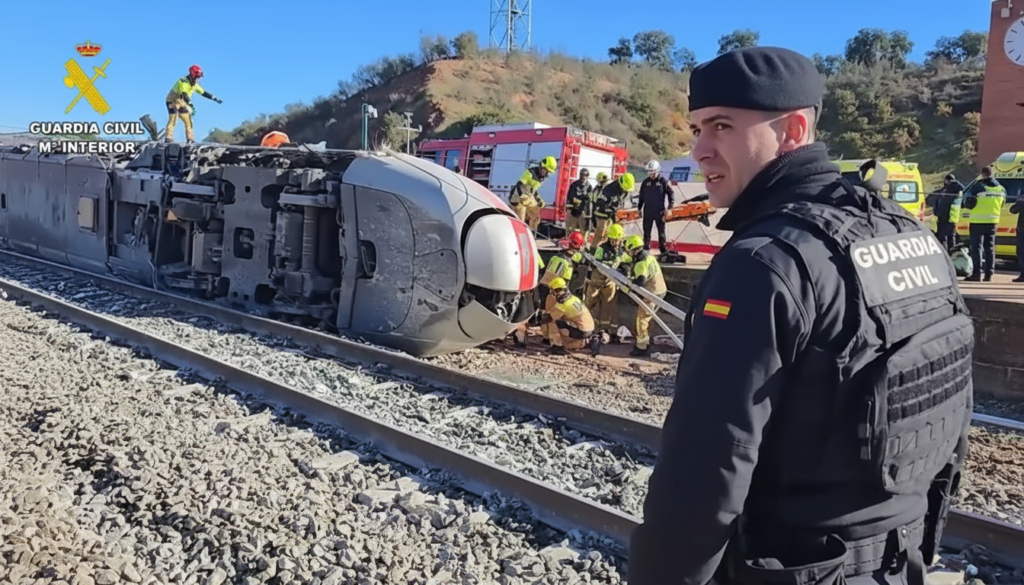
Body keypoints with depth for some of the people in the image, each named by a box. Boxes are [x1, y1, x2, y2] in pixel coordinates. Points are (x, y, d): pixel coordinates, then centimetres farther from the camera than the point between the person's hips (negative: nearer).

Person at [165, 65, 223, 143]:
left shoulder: (194, 84, 1)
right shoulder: (183, 82, -25)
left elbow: (203, 92, 8)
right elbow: (184, 95, -35)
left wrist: (215, 98, 4)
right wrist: (192, 106, -43)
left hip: (182, 103, 8)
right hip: (172, 101, -8)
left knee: (188, 120, 5)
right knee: (173, 119, -21)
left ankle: (190, 139, 9)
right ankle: (168, 138, -27)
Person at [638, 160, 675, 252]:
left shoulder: (663, 181, -6)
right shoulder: (645, 182, 3)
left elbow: (671, 193, -2)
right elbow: (641, 196, 11)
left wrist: (670, 206, -10)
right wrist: (639, 208, 11)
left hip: (659, 211, -2)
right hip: (647, 211, 2)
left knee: (661, 231, 5)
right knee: (646, 231, 7)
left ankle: (663, 249, 12)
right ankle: (646, 249, 15)